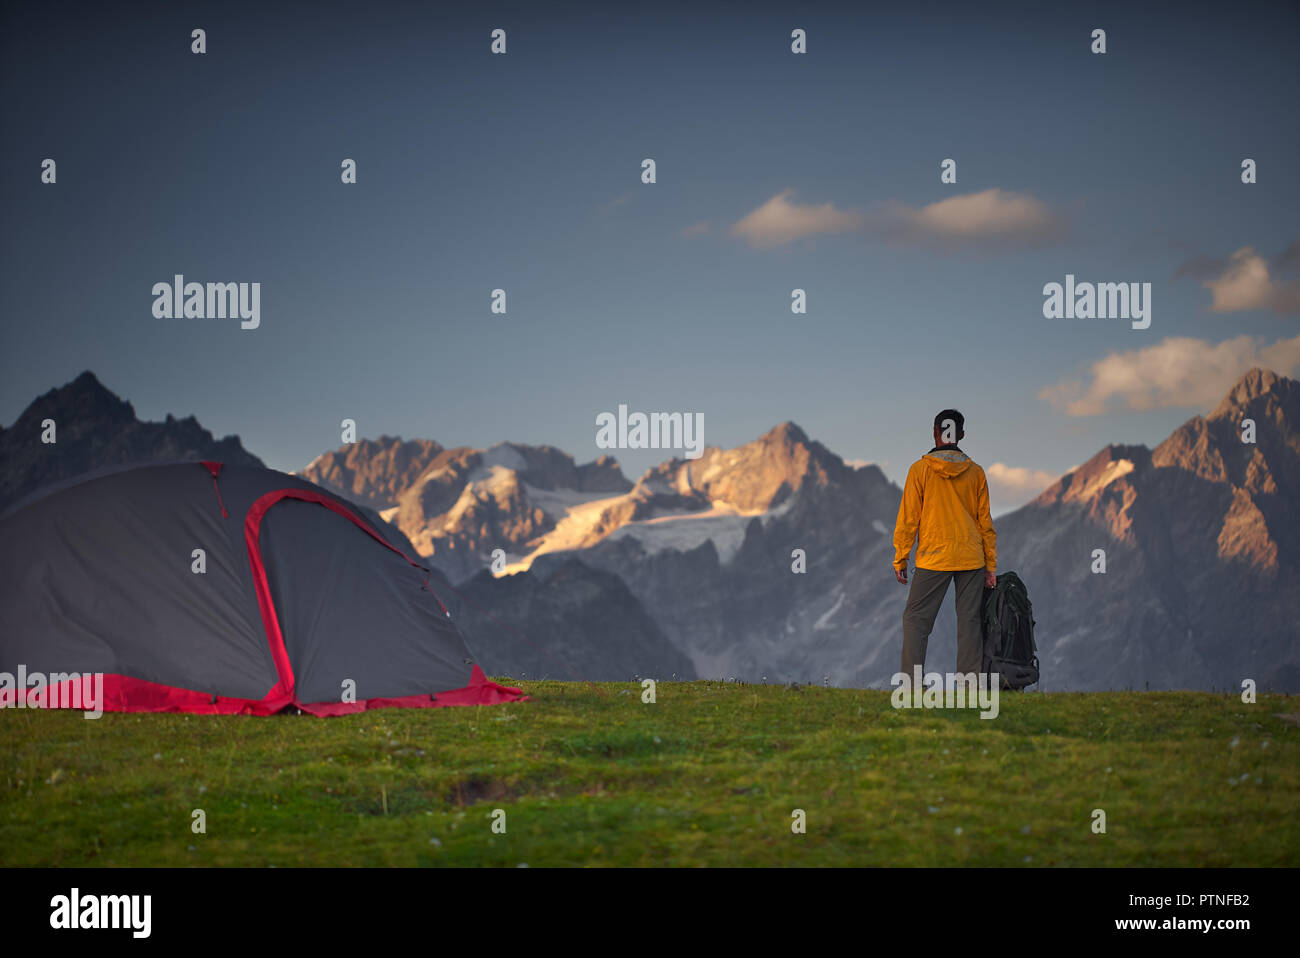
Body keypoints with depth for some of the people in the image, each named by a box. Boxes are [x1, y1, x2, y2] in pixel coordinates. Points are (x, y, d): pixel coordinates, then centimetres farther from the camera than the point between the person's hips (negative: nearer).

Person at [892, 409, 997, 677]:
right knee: (969, 620, 5)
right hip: (971, 558, 3)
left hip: (933, 558, -3)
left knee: (915, 619, 1)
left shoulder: (920, 469, -2)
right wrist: (991, 566, 14)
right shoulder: (975, 472, 6)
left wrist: (900, 559, 4)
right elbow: (985, 522, 9)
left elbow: (908, 519, -3)